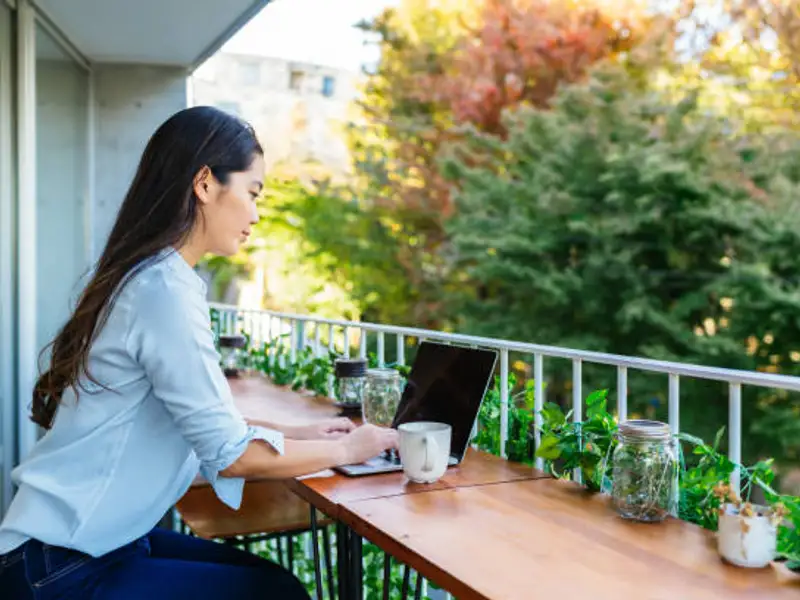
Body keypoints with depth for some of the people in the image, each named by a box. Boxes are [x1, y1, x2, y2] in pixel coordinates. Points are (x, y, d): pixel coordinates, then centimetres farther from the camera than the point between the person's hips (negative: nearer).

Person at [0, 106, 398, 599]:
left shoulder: (151, 277, 5)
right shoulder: (164, 288, -23)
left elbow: (207, 423, 12)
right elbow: (231, 454, -22)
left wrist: (299, 434, 8)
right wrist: (346, 449, -9)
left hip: (88, 539, 8)